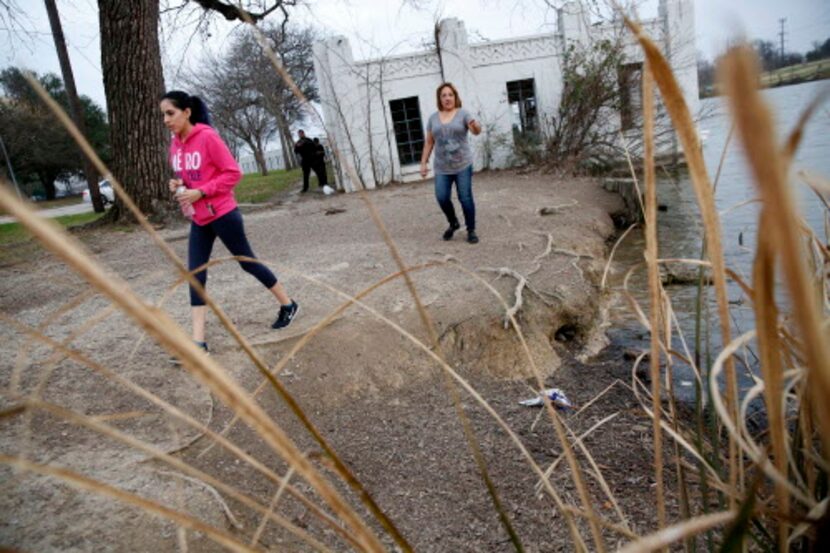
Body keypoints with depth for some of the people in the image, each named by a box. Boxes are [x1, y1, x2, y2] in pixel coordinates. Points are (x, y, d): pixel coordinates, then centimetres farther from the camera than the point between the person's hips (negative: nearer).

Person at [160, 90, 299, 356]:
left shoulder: (207, 136, -14)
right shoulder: (175, 144, 8)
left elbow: (233, 172, -15)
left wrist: (201, 192, -21)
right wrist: (178, 185, -2)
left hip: (223, 215, -7)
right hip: (198, 220, 7)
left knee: (247, 261, 6)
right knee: (195, 275, 0)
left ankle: (288, 304, 28)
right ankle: (198, 341, 3)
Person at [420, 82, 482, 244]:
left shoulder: (463, 113, -2)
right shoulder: (433, 118, 8)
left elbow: (476, 131, -17)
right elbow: (429, 142, 12)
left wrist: (475, 126, -40)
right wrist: (423, 163, 8)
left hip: (463, 165, -3)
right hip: (442, 168, 3)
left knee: (465, 198, -3)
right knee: (442, 198, -5)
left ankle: (471, 230, 11)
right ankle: (453, 223, 22)